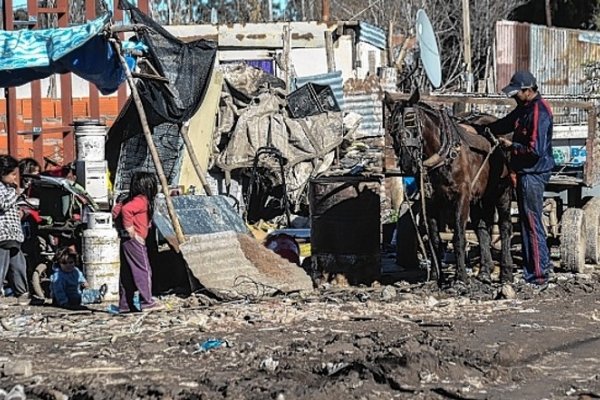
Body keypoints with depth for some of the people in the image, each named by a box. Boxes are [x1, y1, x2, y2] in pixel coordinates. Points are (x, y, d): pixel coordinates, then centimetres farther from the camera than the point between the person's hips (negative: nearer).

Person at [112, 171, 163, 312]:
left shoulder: (131, 199, 15)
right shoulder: (141, 200, -13)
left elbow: (116, 210, 18)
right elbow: (126, 209, -29)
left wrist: (122, 227, 14)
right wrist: (129, 228, -21)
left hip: (126, 241, 9)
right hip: (135, 241, -9)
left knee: (127, 273, 10)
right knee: (144, 270, -4)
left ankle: (125, 304, 13)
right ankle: (147, 302, -2)